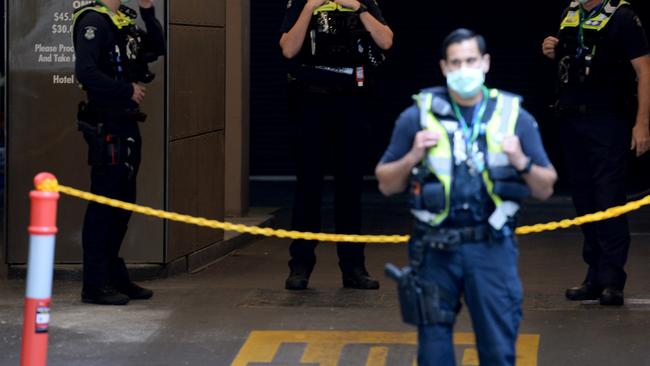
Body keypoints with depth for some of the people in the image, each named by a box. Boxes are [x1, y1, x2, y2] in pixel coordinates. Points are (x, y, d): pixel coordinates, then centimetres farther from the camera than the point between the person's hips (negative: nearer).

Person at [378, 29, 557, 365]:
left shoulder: (515, 117, 4)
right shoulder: (417, 116, 2)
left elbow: (545, 189, 7)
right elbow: (386, 185, 7)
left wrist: (522, 162, -12)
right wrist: (413, 157, -11)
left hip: (492, 249, 0)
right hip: (435, 249, 0)